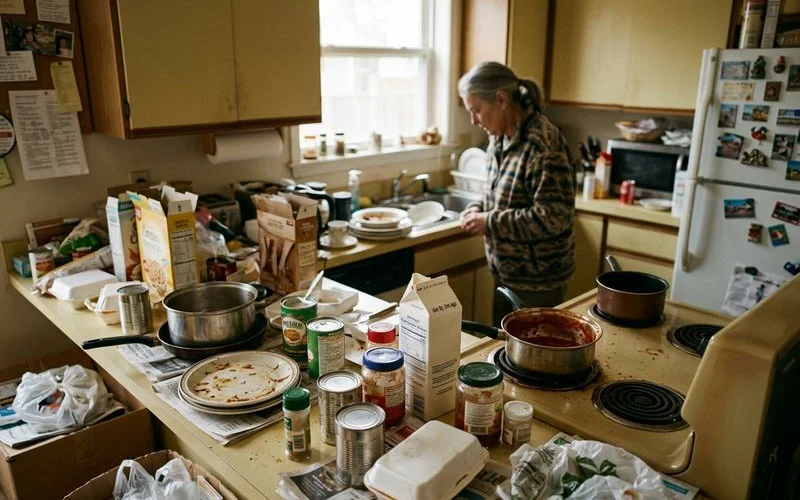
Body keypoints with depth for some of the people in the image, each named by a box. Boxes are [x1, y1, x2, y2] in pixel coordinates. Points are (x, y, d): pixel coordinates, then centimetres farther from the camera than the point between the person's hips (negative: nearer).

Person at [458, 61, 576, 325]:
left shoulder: (543, 143, -22)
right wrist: (479, 208, -1)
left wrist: (490, 222, -20)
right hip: (507, 271, 8)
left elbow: (554, 216, -26)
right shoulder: (500, 137, 6)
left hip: (538, 281, -8)